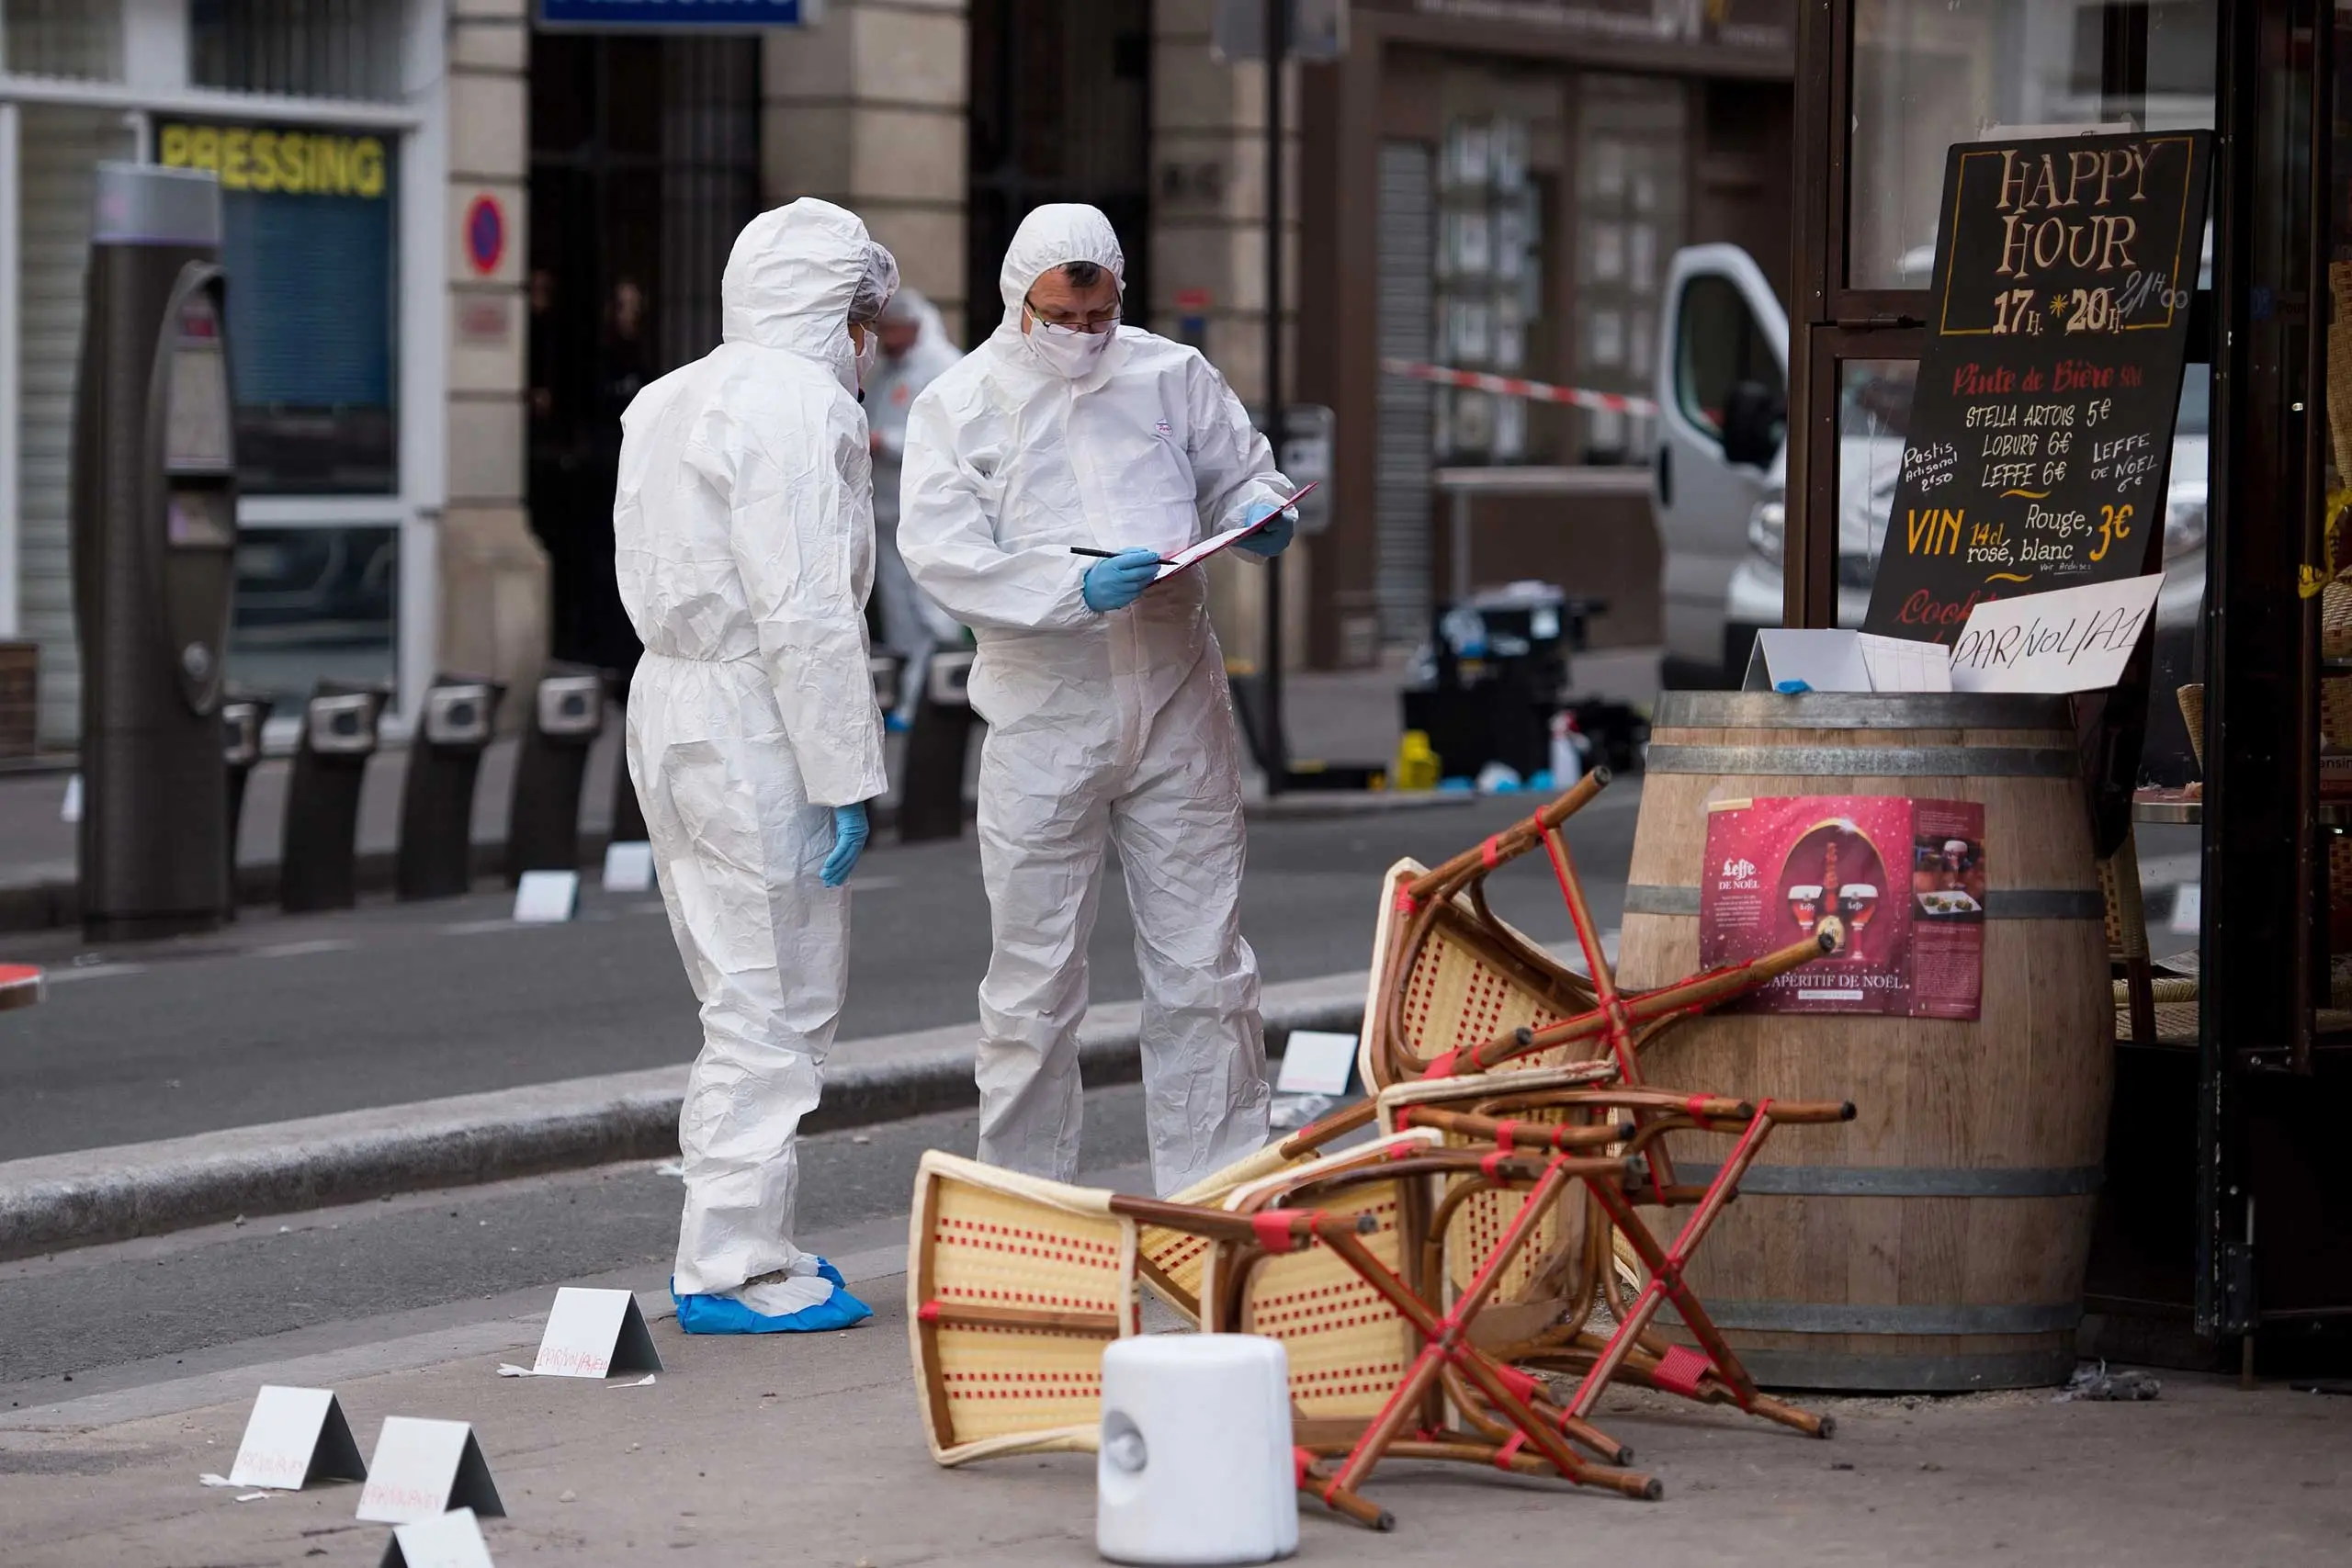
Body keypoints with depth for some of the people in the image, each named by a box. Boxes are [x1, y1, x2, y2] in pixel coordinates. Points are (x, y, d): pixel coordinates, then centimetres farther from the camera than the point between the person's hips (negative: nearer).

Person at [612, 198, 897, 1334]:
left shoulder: (664, 404, 15)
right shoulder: (796, 405, -14)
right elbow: (804, 611, -20)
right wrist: (846, 777, -18)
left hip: (670, 700, 10)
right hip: (757, 727, -10)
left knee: (746, 996, 17)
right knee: (774, 1002, -4)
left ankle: (739, 1243, 22)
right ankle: (734, 1269, -2)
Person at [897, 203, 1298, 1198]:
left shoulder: (1170, 376, 7)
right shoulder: (960, 405, -1)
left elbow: (1240, 472, 19)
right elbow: (941, 553, -11)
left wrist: (1259, 516, -6)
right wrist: (1075, 590, -24)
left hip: (1176, 703, 2)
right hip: (1043, 714, -2)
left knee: (1203, 964, 5)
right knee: (1035, 978, 3)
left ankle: (1217, 1192, 13)